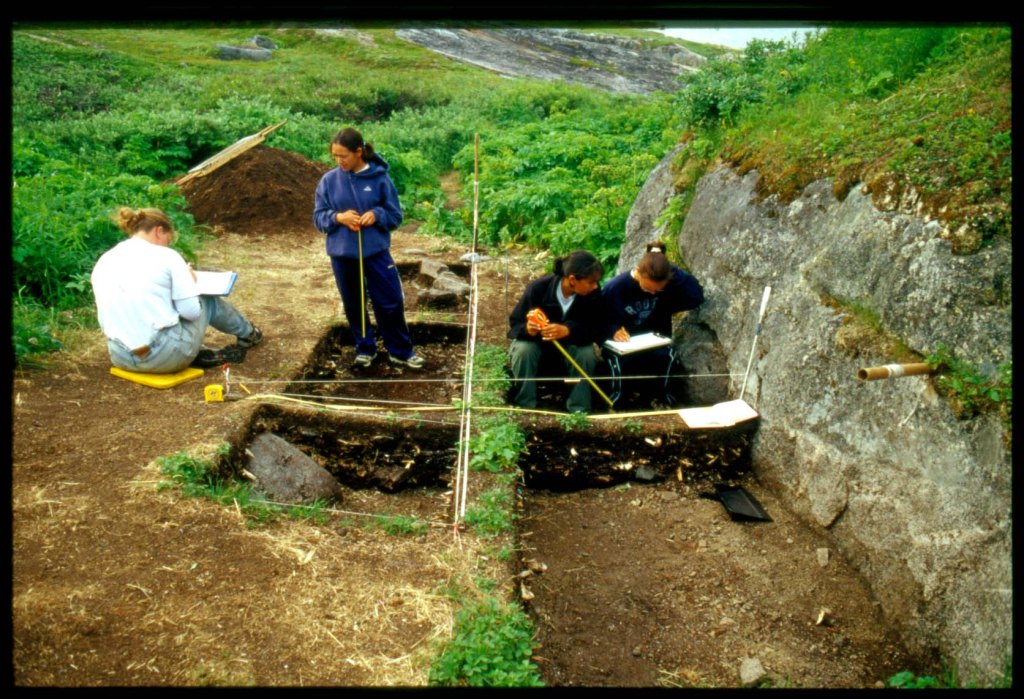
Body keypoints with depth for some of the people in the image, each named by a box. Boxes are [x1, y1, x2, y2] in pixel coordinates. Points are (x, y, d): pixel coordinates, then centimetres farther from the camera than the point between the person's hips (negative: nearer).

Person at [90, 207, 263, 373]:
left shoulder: (103, 262, 10)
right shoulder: (166, 256, -6)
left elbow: (105, 320, 15)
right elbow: (191, 311, -8)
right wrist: (189, 282, 13)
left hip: (120, 357, 5)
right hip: (165, 356, -5)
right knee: (206, 300, 23)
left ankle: (199, 354, 20)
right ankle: (247, 334, 47)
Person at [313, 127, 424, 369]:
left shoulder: (380, 178, -7)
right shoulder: (328, 180, -2)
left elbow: (396, 216, -2)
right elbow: (318, 218, 2)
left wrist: (377, 215, -22)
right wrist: (338, 217, -18)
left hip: (376, 252, -2)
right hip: (342, 254, 2)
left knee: (391, 302, 4)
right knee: (354, 305, 13)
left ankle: (400, 351, 21)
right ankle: (365, 348, 32)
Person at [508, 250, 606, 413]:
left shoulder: (593, 293, -22)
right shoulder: (538, 288, -27)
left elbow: (597, 329, -25)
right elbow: (515, 323, -19)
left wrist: (567, 331, -45)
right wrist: (527, 328, -45)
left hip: (572, 342, 1)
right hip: (536, 339, -1)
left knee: (587, 354, -30)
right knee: (523, 350, -33)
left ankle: (579, 410, -14)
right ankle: (525, 408, -18)